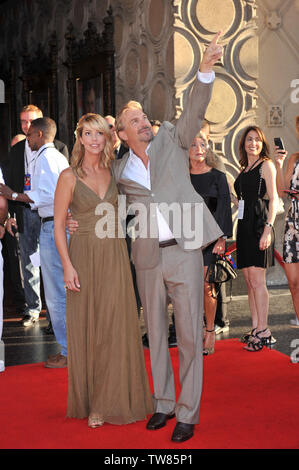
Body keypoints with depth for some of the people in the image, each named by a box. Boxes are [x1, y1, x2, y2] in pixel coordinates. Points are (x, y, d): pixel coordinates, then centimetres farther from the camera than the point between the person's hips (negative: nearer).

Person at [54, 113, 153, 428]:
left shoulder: (114, 173, 8)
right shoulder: (69, 176, -4)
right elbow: (58, 225, -5)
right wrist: (67, 265, -13)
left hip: (115, 256, 3)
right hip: (85, 256, -3)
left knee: (116, 327, 5)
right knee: (87, 328, 3)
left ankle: (114, 398, 19)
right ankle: (90, 402, 16)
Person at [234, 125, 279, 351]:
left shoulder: (266, 165, -1)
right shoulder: (245, 169, 20)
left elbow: (274, 198, -9)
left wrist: (268, 227, -19)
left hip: (259, 226, -8)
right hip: (244, 226, 8)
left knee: (257, 280, -11)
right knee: (250, 281, 6)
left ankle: (263, 331, -8)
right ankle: (256, 329, 11)